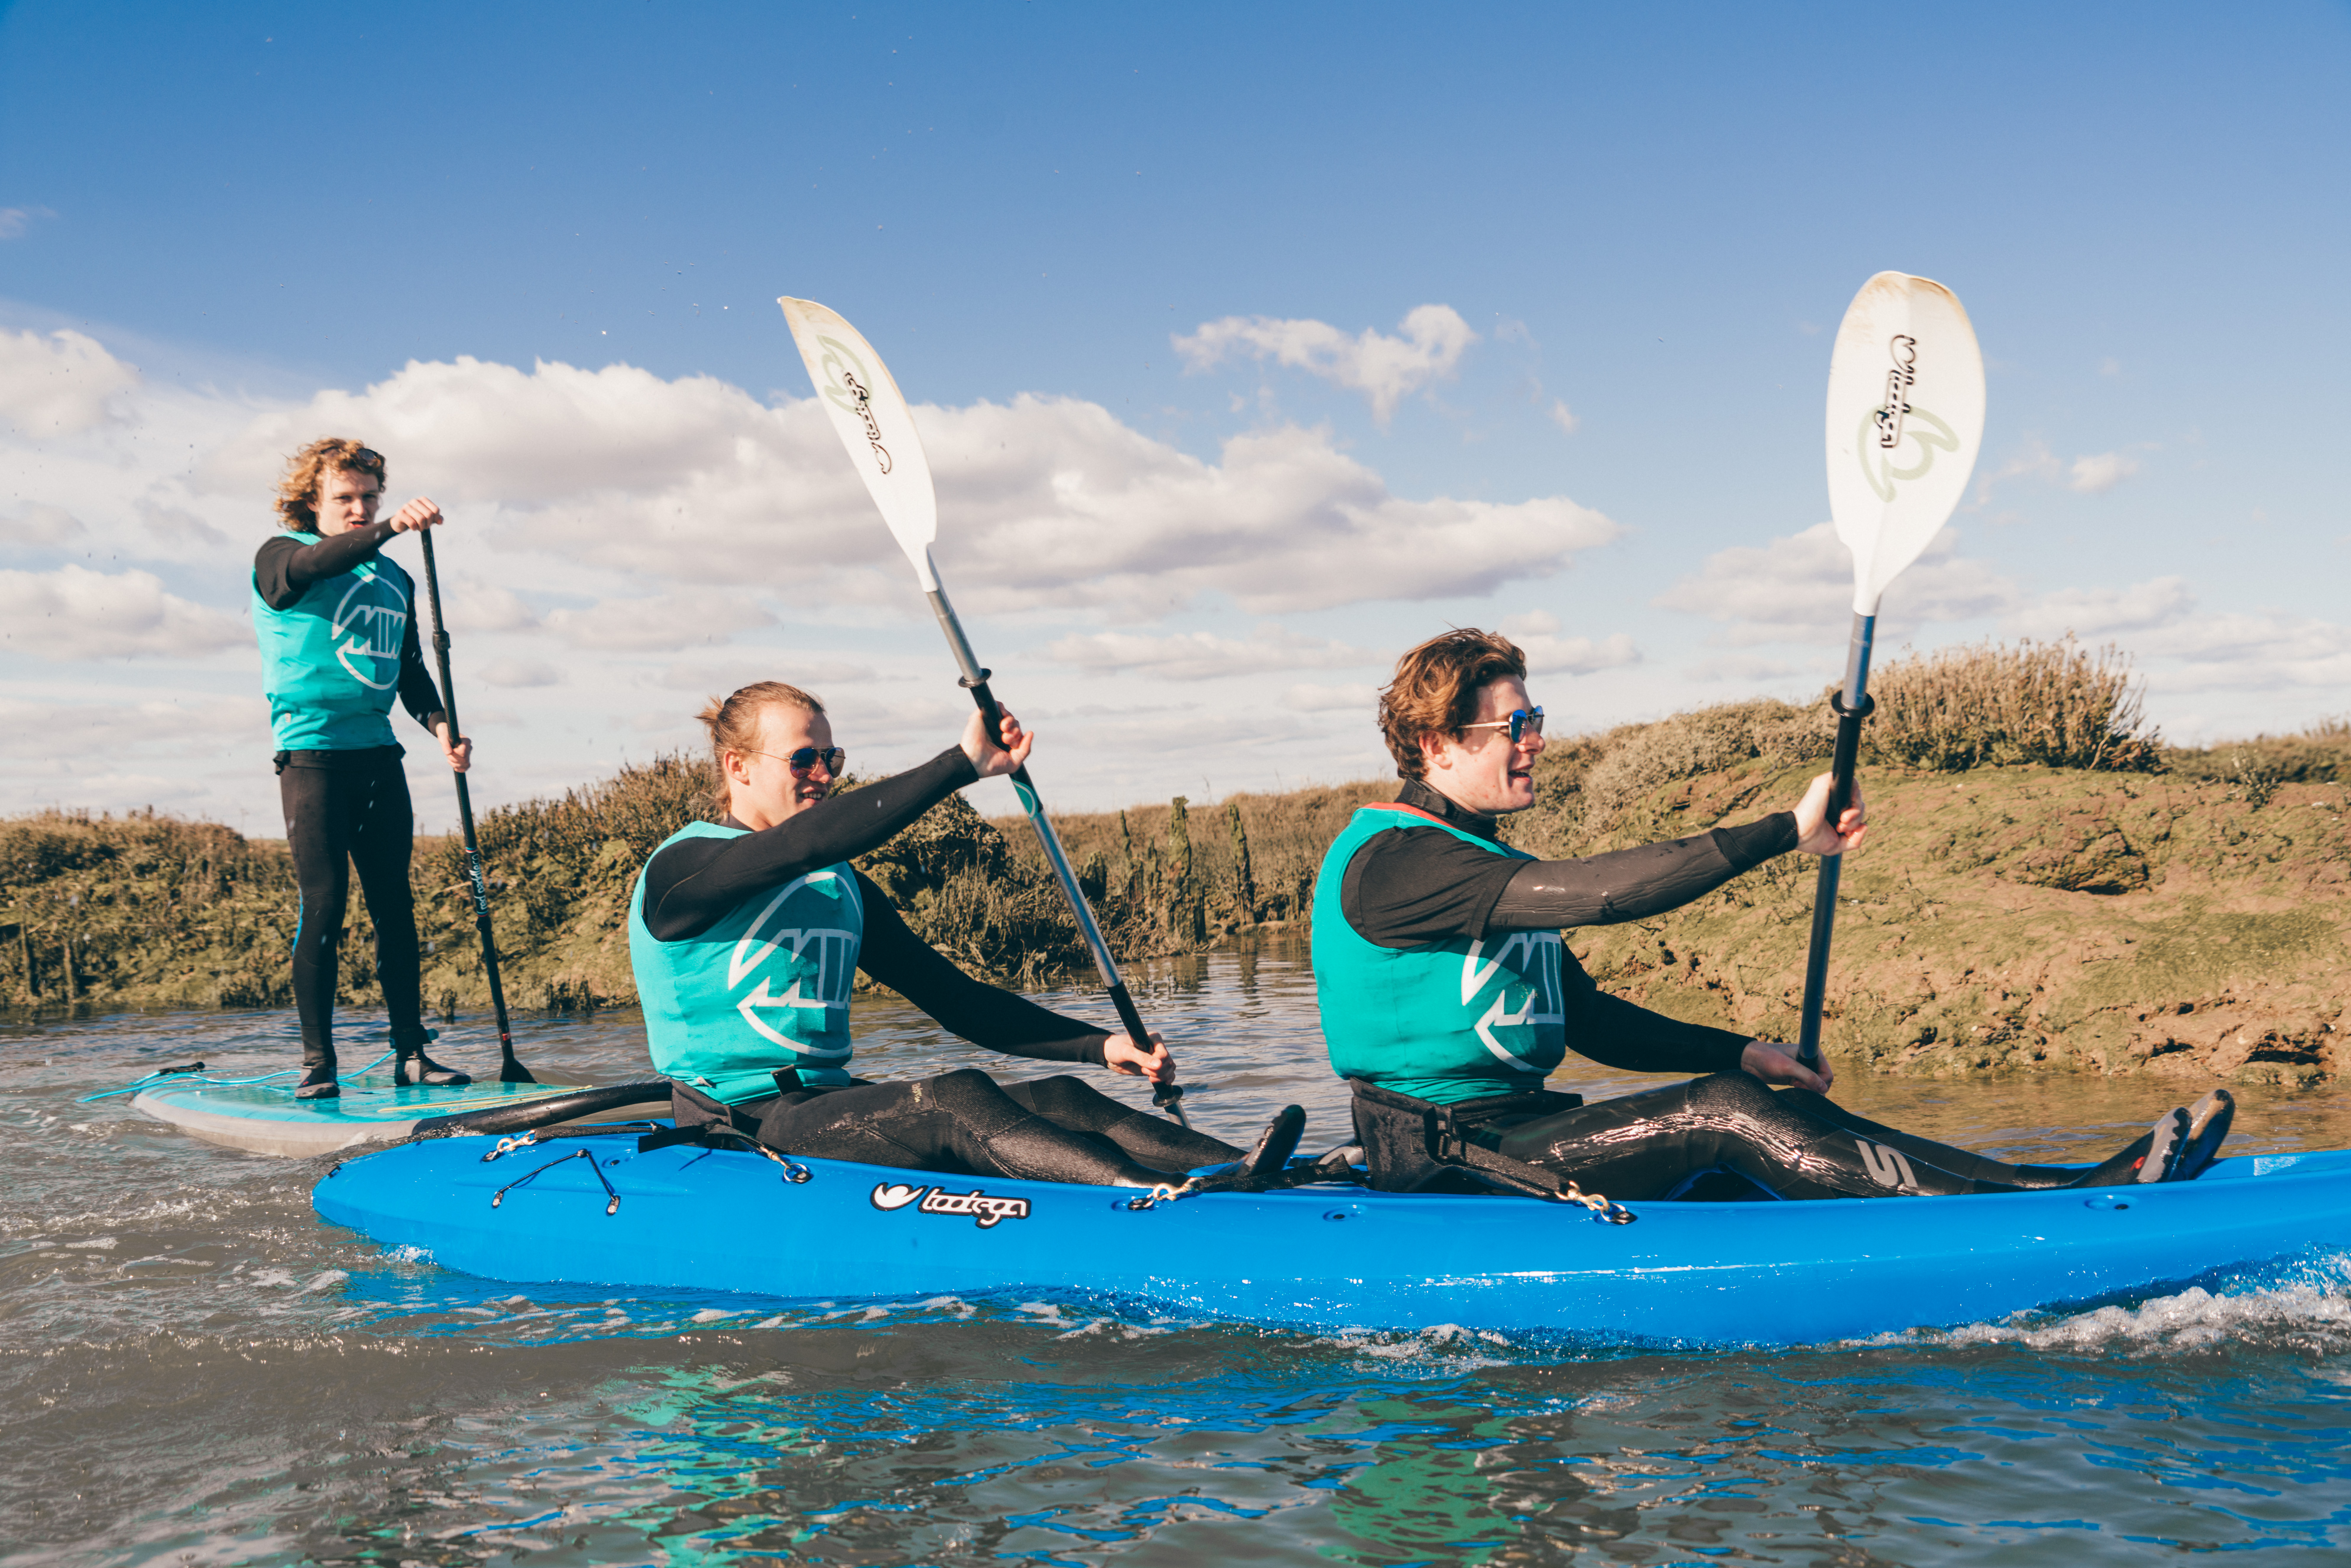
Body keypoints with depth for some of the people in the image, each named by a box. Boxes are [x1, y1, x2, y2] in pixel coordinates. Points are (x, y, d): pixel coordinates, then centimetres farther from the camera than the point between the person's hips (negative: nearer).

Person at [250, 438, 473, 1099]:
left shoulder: (395, 579, 16)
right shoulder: (280, 558, -1)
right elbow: (320, 560, -25)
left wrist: (439, 723, 1)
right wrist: (393, 528, -40)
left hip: (379, 753, 5)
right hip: (313, 752, -5)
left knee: (394, 906, 6)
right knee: (324, 904, -8)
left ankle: (411, 1052, 12)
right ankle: (317, 1063, -1)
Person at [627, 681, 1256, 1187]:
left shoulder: (843, 886, 18)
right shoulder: (682, 869, -5)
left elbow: (952, 996, 13)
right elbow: (806, 842, -25)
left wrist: (1098, 1046, 0)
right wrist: (963, 763, -29)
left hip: (832, 1111, 7)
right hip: (741, 1135, -7)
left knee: (1060, 1098, -17)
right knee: (957, 1097, -33)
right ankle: (1168, 1197, -51)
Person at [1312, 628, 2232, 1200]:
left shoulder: (1483, 862, 18)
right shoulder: (1390, 863, -14)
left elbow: (1586, 1019, 19)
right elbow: (1595, 892, -26)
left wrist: (1744, 1054, 7)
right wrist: (1785, 833, -24)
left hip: (1517, 1137, 9)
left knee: (1798, 1119, -9)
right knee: (1724, 1117, -23)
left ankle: (2078, 1184, -17)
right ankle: (2065, 1206, -26)